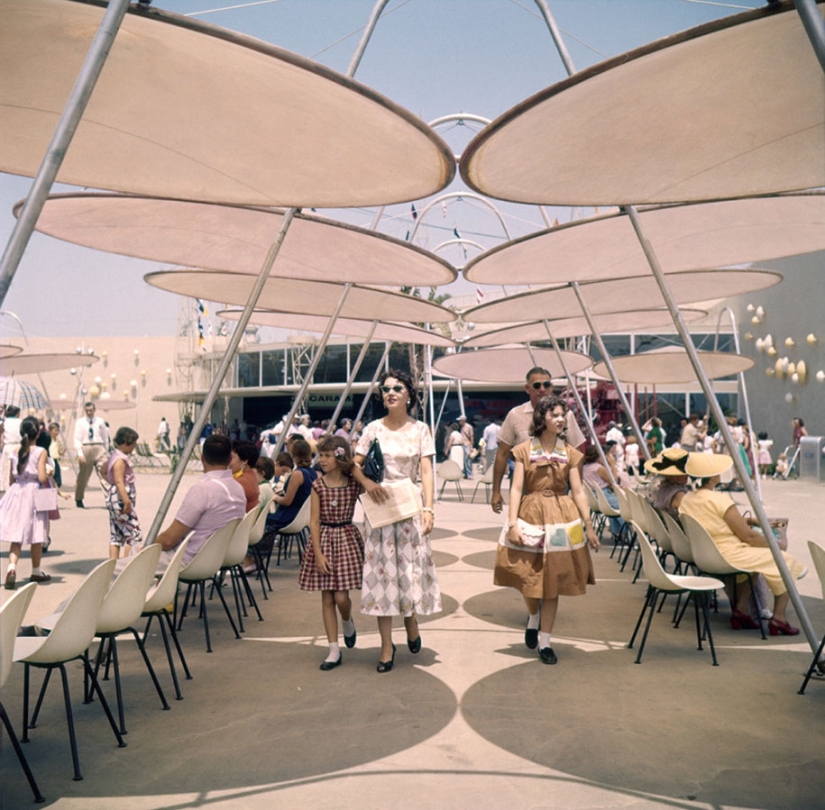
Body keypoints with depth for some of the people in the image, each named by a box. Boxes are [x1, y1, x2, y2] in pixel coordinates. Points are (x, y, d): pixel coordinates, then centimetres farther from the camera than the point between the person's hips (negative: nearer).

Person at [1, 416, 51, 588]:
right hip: (34, 494, -4)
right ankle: (36, 572, 23)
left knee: (16, 536, 5)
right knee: (36, 536, 11)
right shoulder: (41, 452, -9)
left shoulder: (16, 451, 5)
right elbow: (42, 477, -17)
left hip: (16, 493, 4)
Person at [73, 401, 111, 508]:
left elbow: (105, 438, 14)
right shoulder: (80, 422, 6)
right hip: (85, 448, -1)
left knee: (104, 472, -11)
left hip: (99, 448, 1)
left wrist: (106, 452, 12)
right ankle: (78, 499, 24)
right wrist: (80, 454, -10)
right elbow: (77, 439, 0)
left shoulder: (100, 422, 10)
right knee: (83, 475, 8)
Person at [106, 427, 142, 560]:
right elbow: (119, 482, -24)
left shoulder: (114, 457, 14)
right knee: (134, 532, -5)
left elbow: (104, 472, 29)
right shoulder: (120, 460, -16)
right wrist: (127, 502, -27)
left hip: (113, 499, 10)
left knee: (116, 535, 13)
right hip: (120, 500, -10)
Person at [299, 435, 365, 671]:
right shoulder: (318, 485, -3)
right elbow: (314, 521, -5)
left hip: (347, 538, -1)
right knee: (327, 598, 5)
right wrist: (318, 553, -10)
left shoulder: (354, 484, -4)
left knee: (341, 596, -6)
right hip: (324, 539, 1)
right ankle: (334, 650, 15)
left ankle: (348, 623, 29)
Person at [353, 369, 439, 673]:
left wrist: (428, 508, -17)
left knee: (411, 567, 5)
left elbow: (426, 471, -7)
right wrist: (367, 482, -16)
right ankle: (387, 646, 9)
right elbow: (354, 465, 5)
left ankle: (411, 621, 34)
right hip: (380, 506, 1)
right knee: (382, 571, 2)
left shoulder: (420, 430, 0)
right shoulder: (373, 429, 3)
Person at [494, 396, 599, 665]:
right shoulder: (524, 450, -1)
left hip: (562, 518, 1)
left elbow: (578, 492, 4)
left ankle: (545, 642, 16)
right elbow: (516, 488, -5)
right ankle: (534, 618, 38)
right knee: (528, 579, 5)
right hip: (530, 516, -1)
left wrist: (588, 526, 2)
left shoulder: (569, 453, 4)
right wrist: (512, 523, -12)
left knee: (552, 582, 4)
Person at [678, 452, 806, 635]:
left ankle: (741, 609, 22)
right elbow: (748, 536, -15)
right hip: (728, 557, -8)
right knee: (785, 561, 6)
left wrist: (743, 521, 19)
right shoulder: (719, 499, -21)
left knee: (752, 558, 31)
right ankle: (779, 617, 7)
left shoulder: (686, 499, 3)